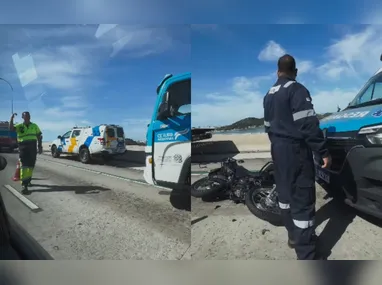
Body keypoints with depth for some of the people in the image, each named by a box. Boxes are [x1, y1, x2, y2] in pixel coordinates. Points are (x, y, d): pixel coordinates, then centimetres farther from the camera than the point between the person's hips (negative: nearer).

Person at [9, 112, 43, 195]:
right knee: (24, 166, -9)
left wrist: (40, 147, 5)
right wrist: (12, 118, -24)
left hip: (33, 147, 3)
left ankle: (28, 180, 30)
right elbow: (11, 128, -15)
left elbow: (39, 136, 11)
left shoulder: (34, 126, 10)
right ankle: (24, 185, -13)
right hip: (23, 147, -2)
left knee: (30, 165, 11)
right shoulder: (19, 126, 5)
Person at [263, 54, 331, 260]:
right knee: (303, 199, -5)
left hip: (277, 149, 9)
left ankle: (293, 235, 33)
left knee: (285, 192, 18)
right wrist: (323, 152, -15)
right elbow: (308, 124, -20)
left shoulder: (269, 94, 14)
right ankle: (306, 256, 0)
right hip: (295, 149, -8)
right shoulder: (297, 90, -12)